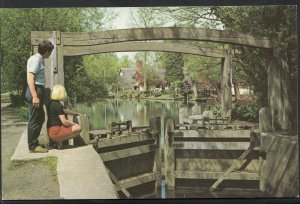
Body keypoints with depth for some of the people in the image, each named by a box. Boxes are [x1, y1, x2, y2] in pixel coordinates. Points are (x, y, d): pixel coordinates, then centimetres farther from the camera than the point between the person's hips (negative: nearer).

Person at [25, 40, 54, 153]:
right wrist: (35, 96, -25)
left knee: (40, 118, 18)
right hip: (35, 91, -10)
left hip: (39, 90, 10)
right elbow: (30, 79, -21)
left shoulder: (39, 59, 16)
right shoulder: (35, 59, -14)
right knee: (34, 120, -4)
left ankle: (34, 142, 28)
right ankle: (33, 146, 4)